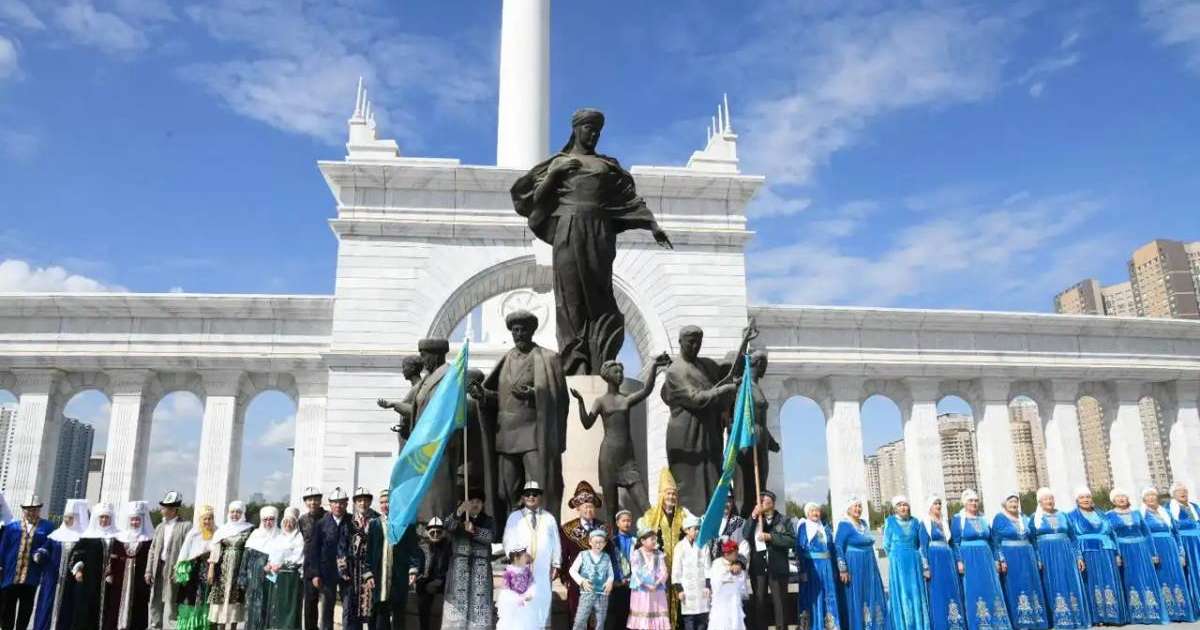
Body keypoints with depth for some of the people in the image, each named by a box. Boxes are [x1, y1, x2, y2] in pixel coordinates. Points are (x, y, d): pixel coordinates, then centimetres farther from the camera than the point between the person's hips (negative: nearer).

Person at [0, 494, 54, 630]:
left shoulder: (47, 527, 5)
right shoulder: (12, 526, 8)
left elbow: (50, 546, 0)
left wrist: (42, 553, -20)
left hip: (31, 575, -1)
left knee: (26, 607, 6)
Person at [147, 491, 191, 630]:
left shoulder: (185, 526, -5)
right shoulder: (160, 527, 15)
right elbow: (153, 549, 13)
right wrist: (149, 571, 5)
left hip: (173, 570, -6)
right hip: (158, 569, 6)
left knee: (170, 604, -3)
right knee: (155, 603, 10)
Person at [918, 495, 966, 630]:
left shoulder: (944, 522, 16)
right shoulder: (925, 523, -3)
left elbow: (949, 543, 18)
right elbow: (924, 546, -8)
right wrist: (926, 567, -15)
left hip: (948, 560, 7)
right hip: (934, 561, -7)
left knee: (952, 592, 6)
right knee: (938, 594, -4)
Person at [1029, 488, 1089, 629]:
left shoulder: (1062, 515, 12)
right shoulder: (1035, 517, 3)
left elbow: (1072, 537, 12)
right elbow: (1032, 541, 0)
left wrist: (1079, 557, 5)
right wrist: (1036, 560, -9)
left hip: (1065, 555, 3)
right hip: (1047, 556, -3)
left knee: (1071, 585, 2)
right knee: (1053, 586, -1)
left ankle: (1074, 618, 9)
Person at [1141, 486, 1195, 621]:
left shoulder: (1165, 512, 16)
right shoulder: (1142, 514, 1)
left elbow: (1175, 532, 16)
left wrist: (1180, 552, 9)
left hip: (1170, 550, 5)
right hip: (1154, 550, -5)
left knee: (1175, 578, 3)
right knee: (1161, 579, -6)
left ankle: (1178, 611, 8)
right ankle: (1164, 612, -4)